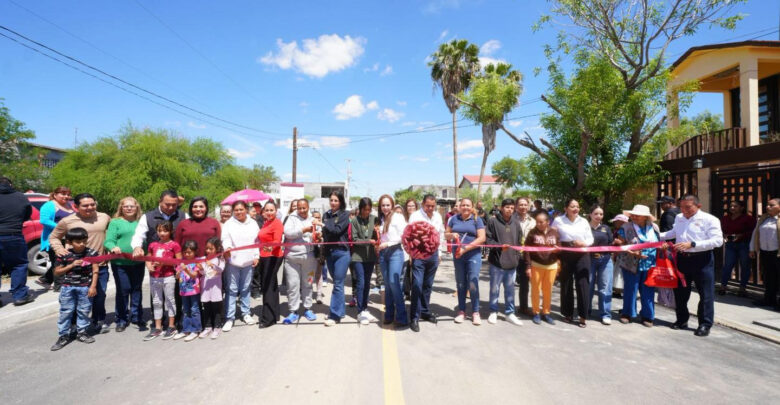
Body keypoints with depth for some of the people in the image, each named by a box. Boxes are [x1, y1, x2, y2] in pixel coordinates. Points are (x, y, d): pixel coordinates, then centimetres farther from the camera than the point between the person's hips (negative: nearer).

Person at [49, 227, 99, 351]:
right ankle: (64, 335, 16)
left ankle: (81, 332, 24)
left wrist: (93, 286, -6)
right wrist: (71, 265, -12)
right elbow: (56, 272, 2)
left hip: (85, 287, 0)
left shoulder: (91, 253, -3)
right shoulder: (64, 255, -3)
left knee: (84, 311, 9)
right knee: (66, 311, 6)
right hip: (68, 287, 0)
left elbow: (95, 271, -1)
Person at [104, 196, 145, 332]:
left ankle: (137, 317, 23)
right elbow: (108, 241, -4)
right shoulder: (115, 222, 3)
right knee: (123, 290, 2)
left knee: (137, 290, 10)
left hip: (138, 263, 2)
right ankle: (122, 320, 18)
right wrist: (113, 247, -26)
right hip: (120, 263, -2)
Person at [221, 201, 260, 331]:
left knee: (245, 288, 13)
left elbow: (257, 241, 9)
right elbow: (226, 239, -9)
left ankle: (246, 313, 25)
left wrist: (256, 256, 3)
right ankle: (229, 317, 7)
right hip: (233, 261, -2)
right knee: (232, 289, 2)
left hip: (248, 261, 2)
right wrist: (227, 248, -30)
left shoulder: (253, 223, 8)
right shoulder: (228, 224, 1)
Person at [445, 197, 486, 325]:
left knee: (473, 284, -5)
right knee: (460, 284, 10)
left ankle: (475, 312, 8)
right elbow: (446, 234, 13)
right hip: (458, 255, 3)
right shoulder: (454, 219, 7)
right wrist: (452, 234, -12)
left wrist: (465, 249, -17)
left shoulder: (477, 219, -2)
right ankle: (461, 311, 20)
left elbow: (481, 238, -10)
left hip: (473, 255, -3)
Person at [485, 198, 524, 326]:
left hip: (512, 262, 4)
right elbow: (488, 239, -6)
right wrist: (500, 246, -19)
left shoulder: (516, 222, 7)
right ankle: (493, 312, 22)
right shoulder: (493, 221, -5)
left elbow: (519, 241, 13)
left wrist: (517, 256, 7)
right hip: (497, 260, -3)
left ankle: (510, 313, 25)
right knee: (495, 288, 7)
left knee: (510, 289, 12)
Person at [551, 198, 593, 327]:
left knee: (583, 285, -3)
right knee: (566, 285, 6)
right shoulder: (558, 220, 0)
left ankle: (582, 316, 5)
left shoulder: (584, 221, 5)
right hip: (565, 256, -1)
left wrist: (583, 243, -13)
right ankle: (568, 313, 20)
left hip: (582, 256, 1)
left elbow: (590, 239, 9)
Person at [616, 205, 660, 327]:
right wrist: (632, 252, -19)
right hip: (631, 265, -2)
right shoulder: (626, 228, -4)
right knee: (630, 289, 5)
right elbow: (620, 245, -5)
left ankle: (647, 316, 18)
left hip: (650, 265, 2)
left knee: (648, 291, 5)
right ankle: (627, 314, 19)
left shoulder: (654, 227, 6)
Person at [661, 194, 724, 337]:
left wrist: (692, 244, -23)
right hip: (682, 258, 6)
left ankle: (705, 324, 12)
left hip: (701, 259, -6)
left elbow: (717, 240, -18)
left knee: (706, 293, 0)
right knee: (680, 291, 13)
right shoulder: (679, 218, 13)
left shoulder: (709, 220, -8)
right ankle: (682, 320, 28)